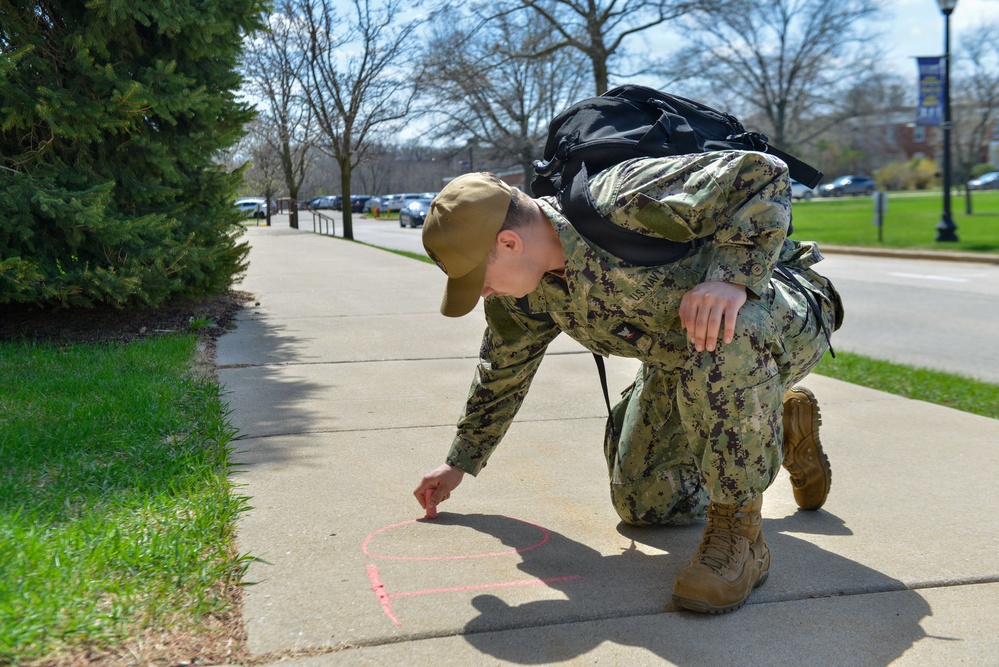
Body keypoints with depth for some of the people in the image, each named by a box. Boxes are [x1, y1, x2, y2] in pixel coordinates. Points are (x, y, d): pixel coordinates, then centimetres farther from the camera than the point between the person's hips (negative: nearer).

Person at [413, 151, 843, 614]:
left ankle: (738, 530, -25)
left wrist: (731, 278, -48)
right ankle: (781, 425, 28)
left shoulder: (624, 204, -35)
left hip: (782, 324, -8)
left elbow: (761, 175, -35)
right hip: (679, 359, 8)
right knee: (640, 504, 9)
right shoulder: (519, 296, -10)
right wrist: (460, 464, 19)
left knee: (724, 337, -44)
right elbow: (503, 370, 9)